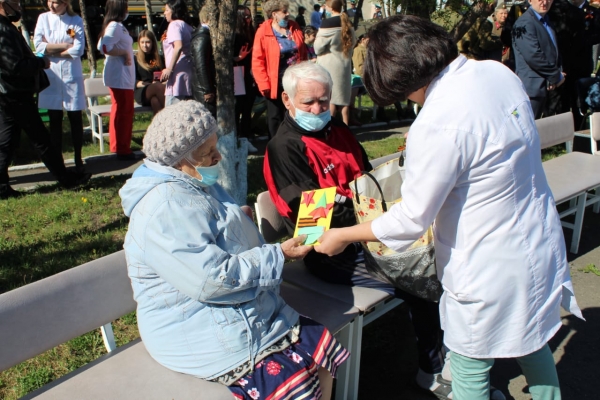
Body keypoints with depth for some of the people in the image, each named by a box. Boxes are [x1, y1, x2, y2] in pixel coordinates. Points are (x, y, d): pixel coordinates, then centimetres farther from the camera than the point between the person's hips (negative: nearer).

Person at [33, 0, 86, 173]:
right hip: (50, 75, 2)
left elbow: (78, 50, -10)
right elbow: (38, 45, -5)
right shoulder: (43, 18, 4)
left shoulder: (76, 20, 0)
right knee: (55, 119, 7)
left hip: (71, 74, -1)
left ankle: (78, 159, 14)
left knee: (75, 117, 3)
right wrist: (65, 45, -10)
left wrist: (51, 49, -5)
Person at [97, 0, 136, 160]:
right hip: (120, 76, -10)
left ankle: (118, 146, 25)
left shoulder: (117, 26, 17)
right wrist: (124, 52, -15)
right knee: (123, 112, -6)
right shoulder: (114, 26, -13)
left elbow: (102, 45, 19)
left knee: (120, 112, 16)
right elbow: (104, 47, -25)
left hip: (122, 76, 10)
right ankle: (122, 150, -1)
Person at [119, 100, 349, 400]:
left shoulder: (197, 185, 11)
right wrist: (279, 255, -20)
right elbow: (214, 279, -28)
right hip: (200, 334, -10)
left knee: (323, 348, 2)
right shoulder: (167, 208, -23)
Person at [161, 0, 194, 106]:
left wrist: (169, 69, -20)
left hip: (178, 72, -9)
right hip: (188, 71, 9)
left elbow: (178, 47, -20)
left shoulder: (174, 25, -4)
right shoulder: (188, 27, 20)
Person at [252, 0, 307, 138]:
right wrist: (264, 84, -15)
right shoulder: (263, 32, -10)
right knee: (275, 117, 8)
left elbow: (303, 53, 13)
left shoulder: (295, 28, 5)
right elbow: (257, 61, -11)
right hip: (276, 83, -4)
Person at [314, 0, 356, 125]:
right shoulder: (348, 23, 6)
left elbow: (318, 47, -11)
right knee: (344, 97, 10)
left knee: (329, 97, 0)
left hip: (329, 65, -6)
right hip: (345, 64, 6)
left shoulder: (327, 23, -15)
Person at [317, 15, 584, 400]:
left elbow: (412, 220, -19)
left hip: (491, 270, -8)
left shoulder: (436, 126, -29)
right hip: (541, 242, 8)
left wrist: (343, 235, -6)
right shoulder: (499, 71, -5)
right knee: (532, 340, 31)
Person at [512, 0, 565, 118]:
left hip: (544, 87, 9)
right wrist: (556, 76, -11)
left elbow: (552, 50, 23)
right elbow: (533, 56, -21)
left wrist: (559, 73, 3)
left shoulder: (546, 21, 17)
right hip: (531, 87, -9)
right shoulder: (525, 23, -14)